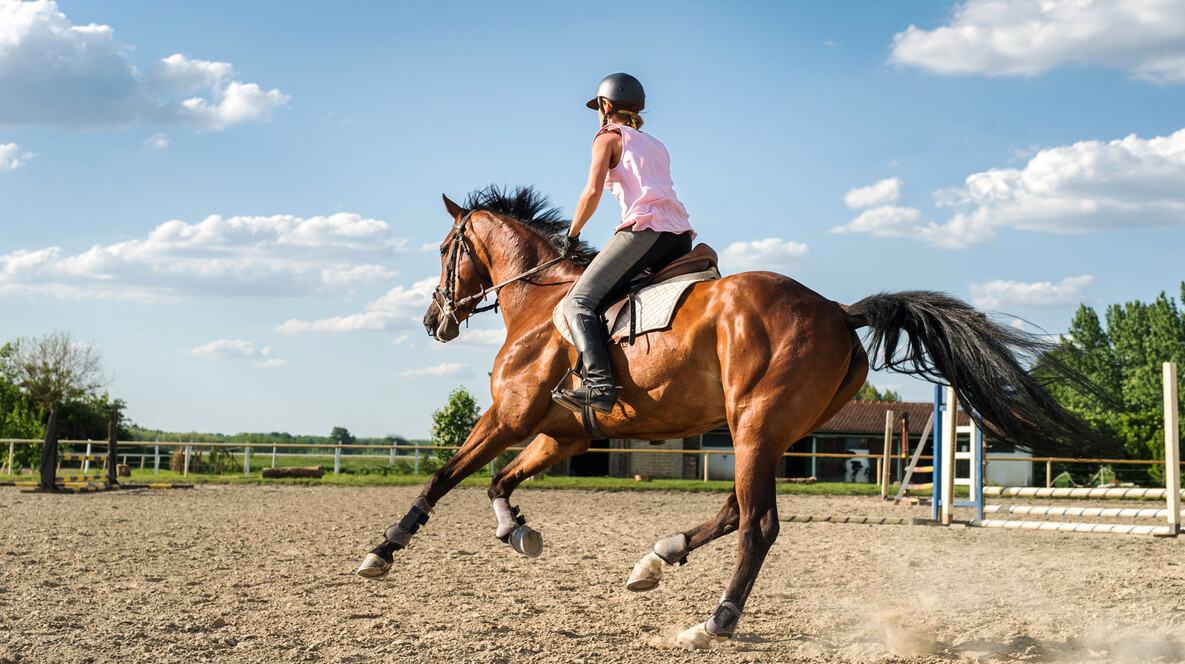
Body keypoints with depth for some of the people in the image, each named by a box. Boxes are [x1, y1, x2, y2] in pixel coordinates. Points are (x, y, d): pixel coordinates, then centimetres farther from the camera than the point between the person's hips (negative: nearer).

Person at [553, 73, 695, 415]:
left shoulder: (608, 136, 9)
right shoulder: (656, 145, 30)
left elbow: (592, 191, -4)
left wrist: (572, 236, 7)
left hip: (644, 229, -8)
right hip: (680, 237, 8)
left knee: (579, 302, -11)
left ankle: (599, 384, -31)